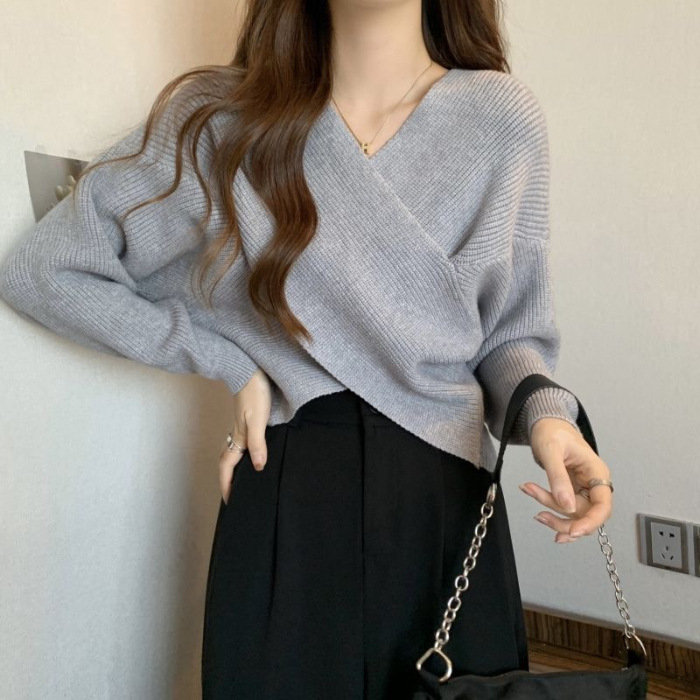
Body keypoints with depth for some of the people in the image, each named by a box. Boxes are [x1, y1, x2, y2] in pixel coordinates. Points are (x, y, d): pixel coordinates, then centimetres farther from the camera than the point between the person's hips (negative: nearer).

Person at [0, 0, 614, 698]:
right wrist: (234, 363, -4)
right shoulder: (221, 116, -4)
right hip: (286, 491, -1)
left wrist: (546, 413, -15)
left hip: (448, 493, 2)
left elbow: (510, 331, 8)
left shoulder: (504, 116, 0)